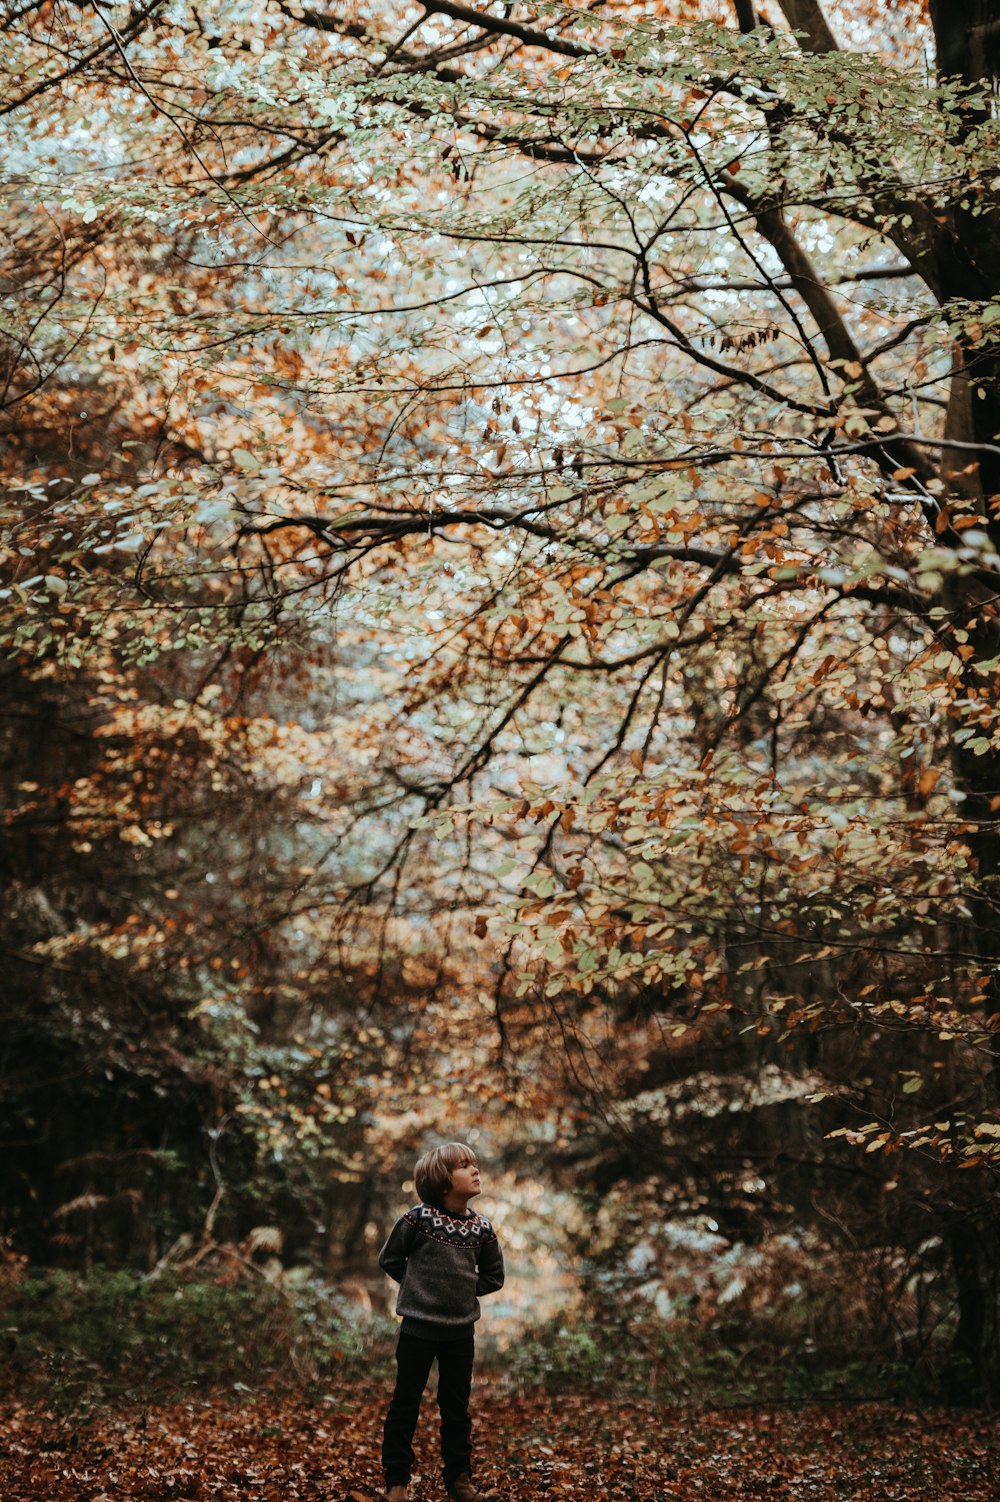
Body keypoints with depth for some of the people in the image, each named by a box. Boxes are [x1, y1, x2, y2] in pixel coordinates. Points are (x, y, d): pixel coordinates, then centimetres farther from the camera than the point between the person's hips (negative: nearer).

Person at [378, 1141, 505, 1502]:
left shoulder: (481, 1228, -1)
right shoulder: (418, 1219, -12)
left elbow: (493, 1276, 11)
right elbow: (390, 1259, -1)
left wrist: (466, 1290, 0)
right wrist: (420, 1286, -2)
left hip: (460, 1331, 4)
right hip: (419, 1327, -4)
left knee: (456, 1408, 13)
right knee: (405, 1405, 4)